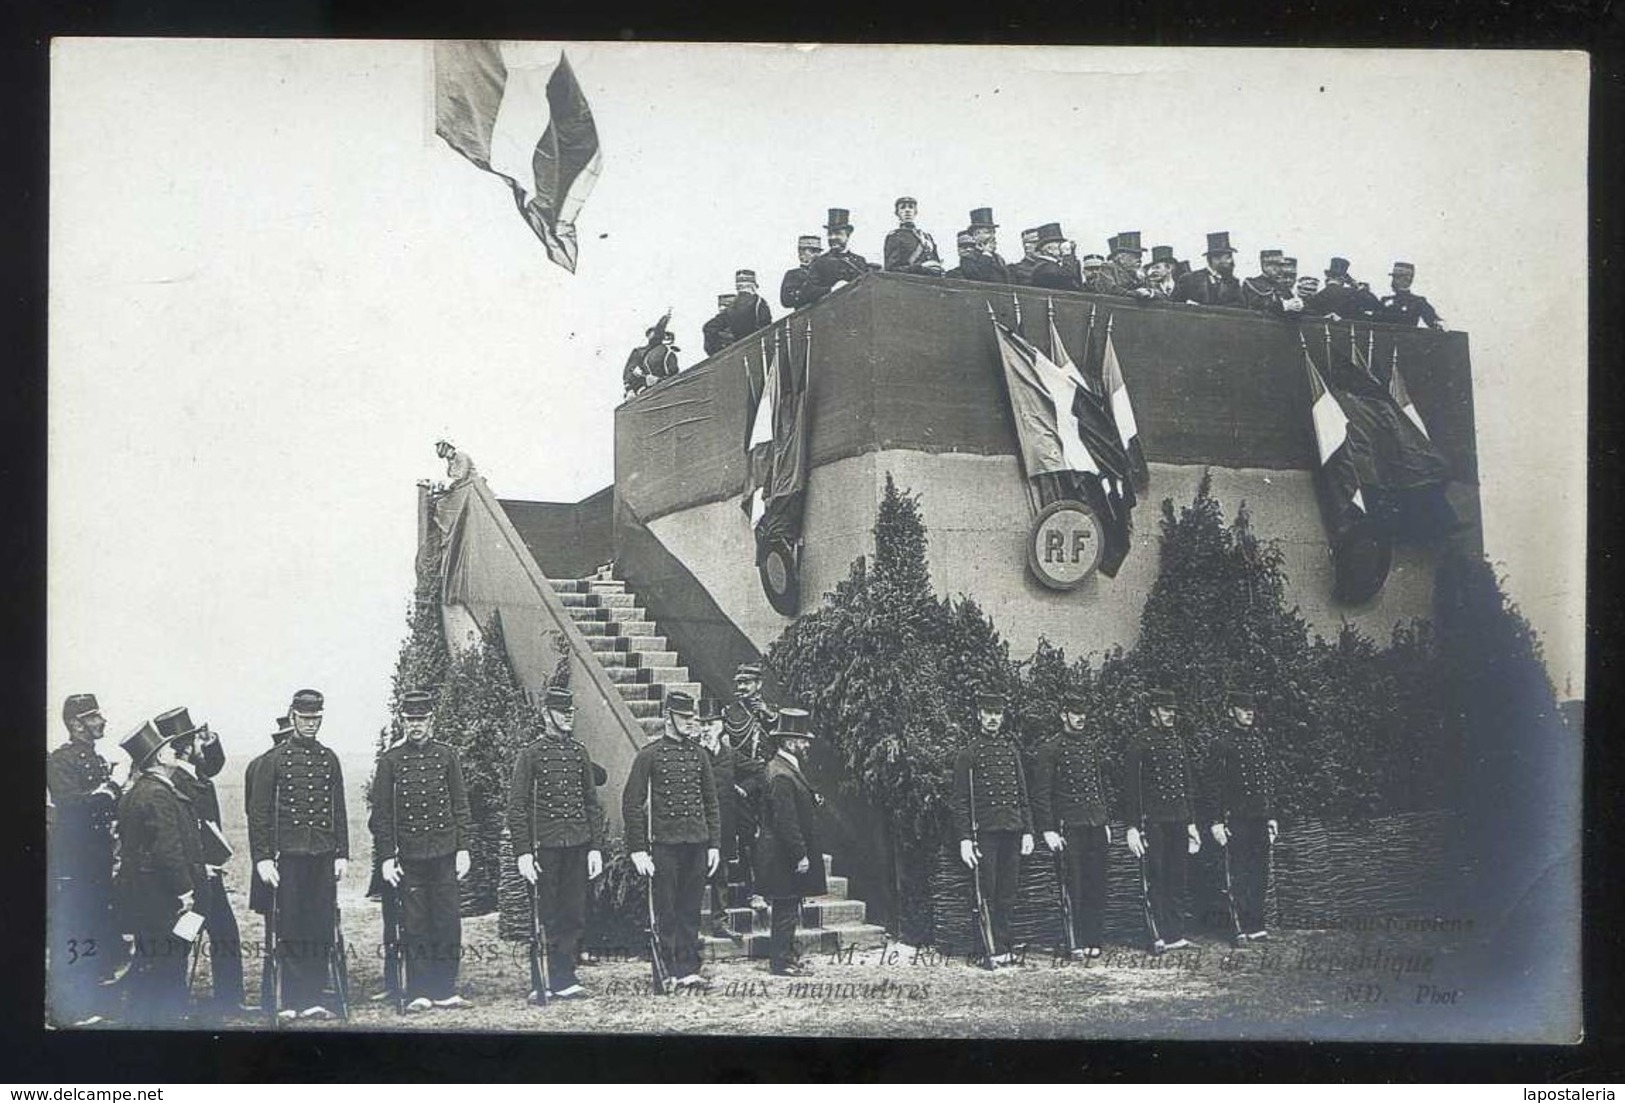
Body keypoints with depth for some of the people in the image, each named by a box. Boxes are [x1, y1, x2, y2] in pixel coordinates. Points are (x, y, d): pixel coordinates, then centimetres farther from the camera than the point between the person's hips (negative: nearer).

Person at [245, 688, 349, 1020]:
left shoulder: (329, 759, 12)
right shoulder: (274, 759, 0)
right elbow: (258, 812, -2)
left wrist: (342, 854, 9)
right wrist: (263, 858, -8)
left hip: (323, 856, 4)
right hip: (289, 856, -3)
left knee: (321, 929, 3)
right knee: (290, 930, -1)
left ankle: (314, 999, 8)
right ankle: (292, 1001, 5)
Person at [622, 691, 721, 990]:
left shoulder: (699, 755, 11)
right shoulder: (649, 756, -4)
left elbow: (710, 802, 16)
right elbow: (631, 803, -5)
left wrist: (714, 844, 10)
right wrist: (637, 850, -9)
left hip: (697, 844, 4)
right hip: (664, 845, -4)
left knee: (691, 911, 7)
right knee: (666, 913, 0)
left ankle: (689, 970, 11)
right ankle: (666, 973, 6)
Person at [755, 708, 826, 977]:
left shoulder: (788, 768, 12)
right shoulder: (781, 775, -21)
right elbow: (785, 821, -23)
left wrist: (813, 800, 5)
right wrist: (800, 856, -22)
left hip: (788, 857, 10)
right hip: (785, 858, -10)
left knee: (788, 909, 17)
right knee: (786, 910, -4)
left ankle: (787, 954, 25)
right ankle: (781, 961, 2)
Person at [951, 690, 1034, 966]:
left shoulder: (1012, 749, 14)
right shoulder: (967, 754, 0)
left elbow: (1023, 795, 17)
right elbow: (960, 801, -2)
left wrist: (1028, 831, 10)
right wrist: (965, 839, -10)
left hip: (1012, 830, 4)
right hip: (984, 832, -4)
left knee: (1007, 894, 7)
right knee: (986, 894, -5)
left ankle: (1004, 947, 13)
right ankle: (993, 949, -2)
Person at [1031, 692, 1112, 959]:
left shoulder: (1095, 744, 12)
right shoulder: (1051, 750, -3)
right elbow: (1041, 794, -5)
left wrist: (1106, 822, 15)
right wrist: (1048, 830, -10)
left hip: (1097, 825, 5)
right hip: (1070, 827, -5)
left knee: (1097, 885, 4)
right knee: (1074, 887, -3)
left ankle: (1094, 940, 11)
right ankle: (1077, 943, 2)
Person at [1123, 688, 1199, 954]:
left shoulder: (1177, 740, 14)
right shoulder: (1140, 743, -6)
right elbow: (1129, 787, -8)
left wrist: (1191, 822, 17)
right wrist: (1132, 828, -13)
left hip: (1178, 821, 6)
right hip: (1152, 820, -6)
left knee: (1177, 878, 7)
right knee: (1155, 879, -4)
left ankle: (1176, 934, 12)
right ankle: (1159, 936, -1)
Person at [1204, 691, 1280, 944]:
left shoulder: (1261, 741, 13)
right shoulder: (1221, 743, -2)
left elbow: (1270, 781, 17)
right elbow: (1213, 785, -3)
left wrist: (1272, 816, 13)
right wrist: (1215, 821, -8)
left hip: (1260, 817, 5)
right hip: (1234, 817, -5)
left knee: (1260, 873, 5)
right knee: (1237, 875, -4)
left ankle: (1256, 926, 11)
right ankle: (1242, 929, -1)